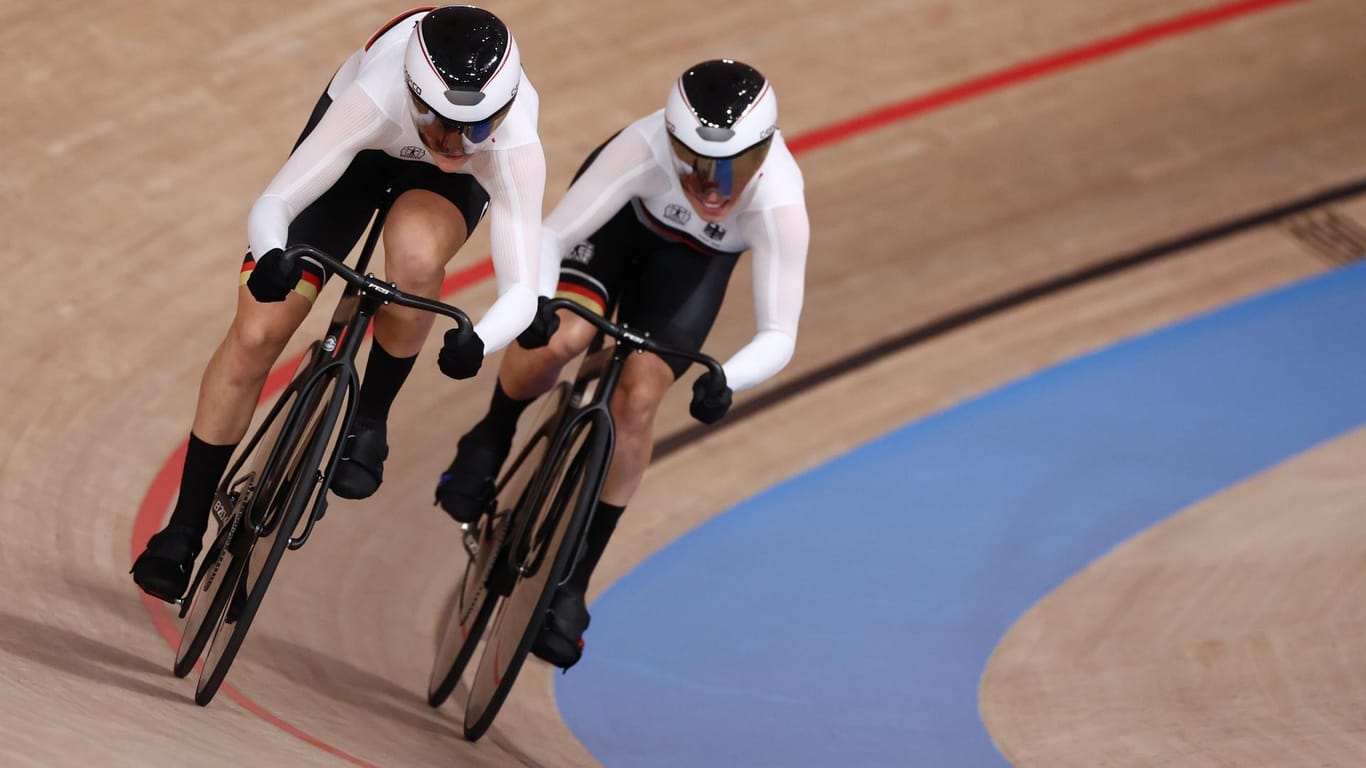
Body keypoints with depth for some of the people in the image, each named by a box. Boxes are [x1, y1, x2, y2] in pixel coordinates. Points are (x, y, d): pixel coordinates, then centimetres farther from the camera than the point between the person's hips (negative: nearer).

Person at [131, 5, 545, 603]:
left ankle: (369, 420, -10)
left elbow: (520, 290, -41)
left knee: (415, 254, -37)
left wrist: (476, 341, -63)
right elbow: (272, 203, -40)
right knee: (256, 333, -10)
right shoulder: (379, 99, -42)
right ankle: (185, 530, 7)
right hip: (363, 145, 0)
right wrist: (271, 260, -63)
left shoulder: (513, 146, -40)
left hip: (462, 182, 0)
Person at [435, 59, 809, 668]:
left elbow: (778, 337, -38)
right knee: (562, 336, -28)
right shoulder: (646, 149, -42)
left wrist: (724, 379, -58)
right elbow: (550, 235, -37)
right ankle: (490, 442, 6)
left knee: (636, 400, -16)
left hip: (696, 258, 1)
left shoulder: (779, 205, -40)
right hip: (620, 214, -1)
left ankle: (572, 583, -1)